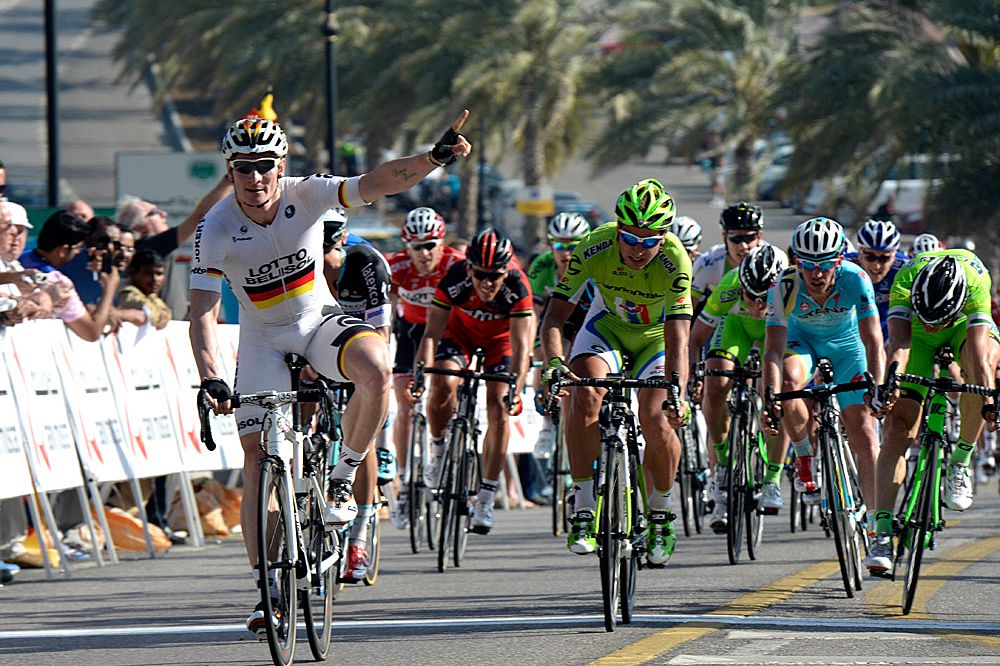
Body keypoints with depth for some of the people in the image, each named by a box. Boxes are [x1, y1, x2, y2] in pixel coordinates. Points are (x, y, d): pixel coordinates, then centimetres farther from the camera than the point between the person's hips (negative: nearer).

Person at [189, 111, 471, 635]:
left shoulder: (305, 196, -18)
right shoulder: (215, 230, -19)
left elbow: (376, 183, -29)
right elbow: (202, 314, -20)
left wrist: (434, 158, -46)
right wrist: (211, 381, -34)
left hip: (319, 321, 0)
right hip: (263, 340, 0)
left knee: (376, 369, -33)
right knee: (257, 460, -7)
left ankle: (342, 479, -11)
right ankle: (267, 588, 3)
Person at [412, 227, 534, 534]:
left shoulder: (517, 287, -35)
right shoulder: (454, 281, -33)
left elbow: (520, 345, -38)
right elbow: (432, 333, -33)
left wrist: (515, 390, -51)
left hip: (500, 339, 0)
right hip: (460, 332, 0)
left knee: (498, 408, -15)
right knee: (443, 385, -27)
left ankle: (486, 497, -6)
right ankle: (438, 449, 3)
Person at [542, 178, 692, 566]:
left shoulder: (675, 261, -34)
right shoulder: (594, 248, -30)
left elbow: (678, 337, -40)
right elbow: (555, 314, -30)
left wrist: (677, 393, -55)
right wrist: (556, 364, -48)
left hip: (657, 333, -1)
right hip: (608, 324, 1)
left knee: (656, 420, -19)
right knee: (585, 395, -27)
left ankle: (661, 516, 7)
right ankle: (584, 510, -18)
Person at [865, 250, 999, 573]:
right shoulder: (905, 281, -37)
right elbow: (899, 340, -46)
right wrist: (888, 383, -63)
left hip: (965, 325, 0)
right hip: (917, 337, 0)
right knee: (898, 431, -14)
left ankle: (960, 462, -17)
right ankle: (882, 534, -15)